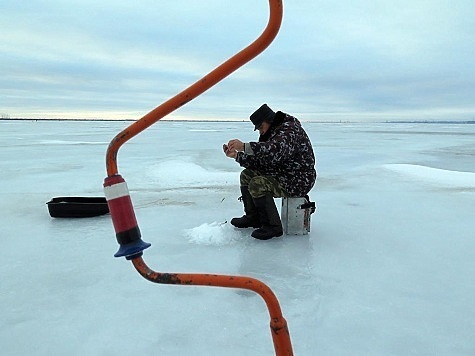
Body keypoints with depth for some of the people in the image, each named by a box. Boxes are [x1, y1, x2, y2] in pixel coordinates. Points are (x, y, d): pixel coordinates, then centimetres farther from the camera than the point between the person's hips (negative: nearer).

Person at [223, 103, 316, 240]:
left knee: (258, 184, -26)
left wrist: (244, 146, -44)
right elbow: (260, 161, 7)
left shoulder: (290, 129, -19)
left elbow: (277, 150, -41)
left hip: (299, 181, -10)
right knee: (247, 175, 7)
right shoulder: (271, 134, 13)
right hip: (282, 175, 10)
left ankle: (273, 227, -13)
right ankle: (253, 218, 14)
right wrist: (236, 155, -5)